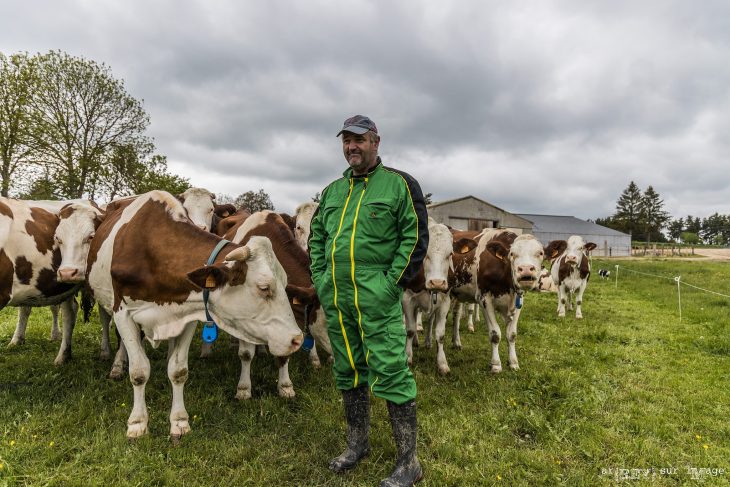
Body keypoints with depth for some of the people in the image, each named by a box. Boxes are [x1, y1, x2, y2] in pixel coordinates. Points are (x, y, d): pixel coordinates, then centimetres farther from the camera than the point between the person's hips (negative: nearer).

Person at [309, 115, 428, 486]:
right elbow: (317, 236, 20)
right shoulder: (332, 191, 16)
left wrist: (393, 282, -11)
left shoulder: (399, 184, -1)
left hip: (377, 298, -6)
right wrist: (320, 278, 8)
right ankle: (357, 445, 34)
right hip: (335, 297, 6)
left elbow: (416, 237, -6)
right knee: (348, 372, 16)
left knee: (391, 373, -3)